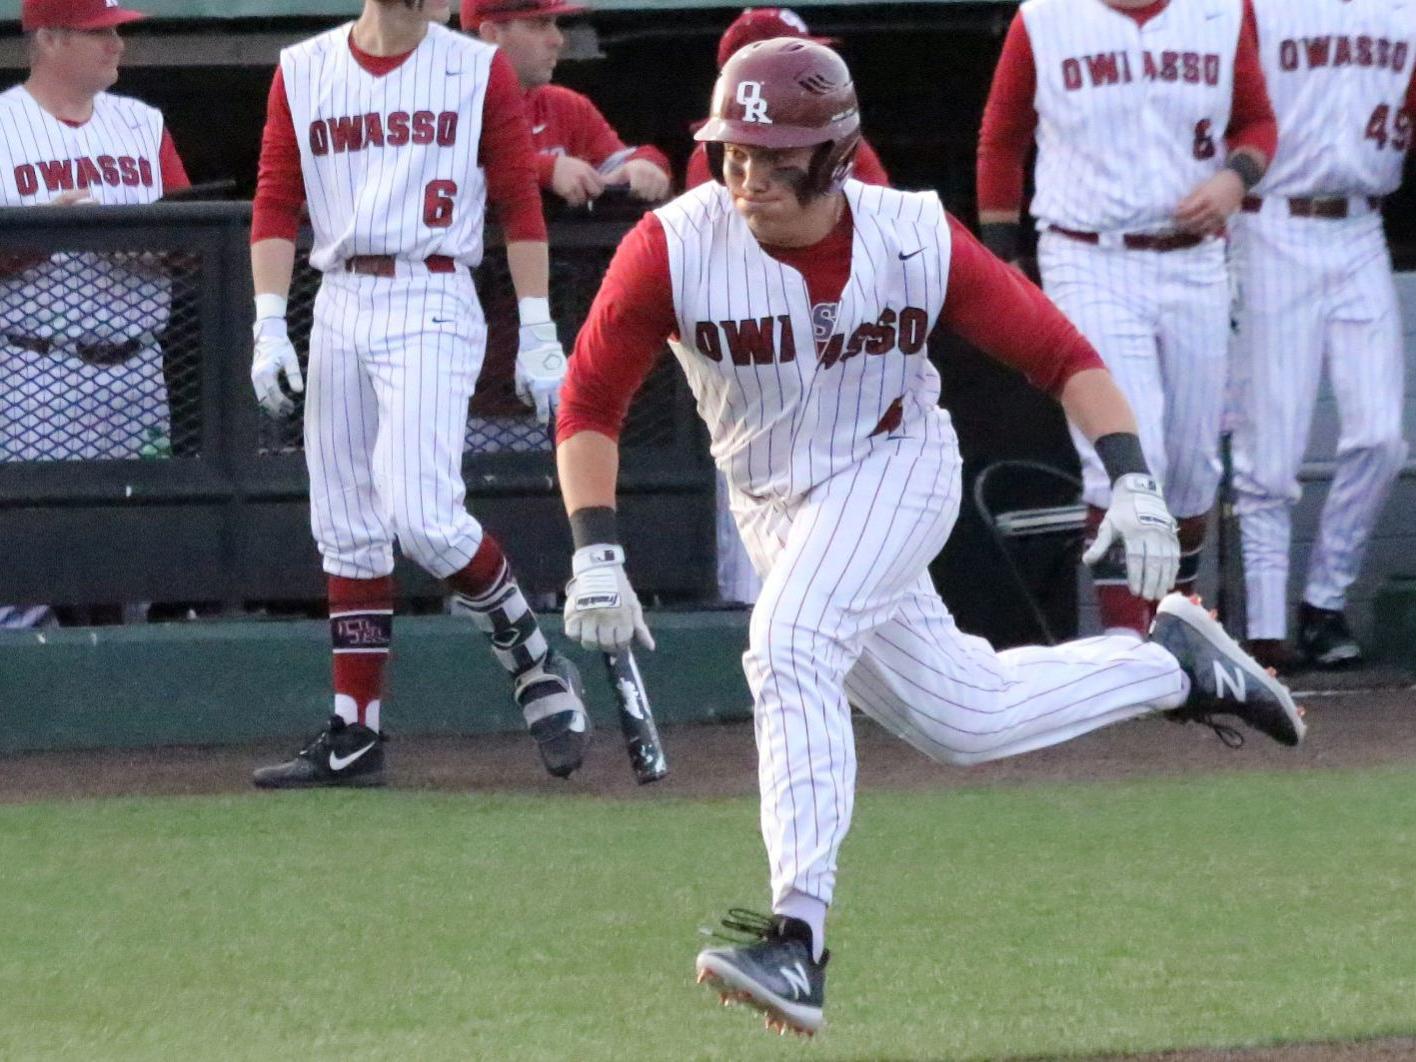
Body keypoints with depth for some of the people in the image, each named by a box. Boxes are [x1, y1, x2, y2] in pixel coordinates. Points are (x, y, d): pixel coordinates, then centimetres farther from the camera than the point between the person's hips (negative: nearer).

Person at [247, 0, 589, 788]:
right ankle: (355, 739, 10)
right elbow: (277, 204, 9)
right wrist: (269, 325, -1)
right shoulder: (304, 72, 9)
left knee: (422, 516, -18)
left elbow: (521, 204, 2)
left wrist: (539, 337, -4)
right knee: (347, 534, 5)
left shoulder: (477, 71, 3)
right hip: (339, 308, 4)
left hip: (432, 306, -4)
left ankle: (535, 664, 2)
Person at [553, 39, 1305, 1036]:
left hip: (894, 463, -4)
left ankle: (799, 938, -34)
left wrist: (1132, 483, -26)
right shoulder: (675, 249, -20)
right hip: (773, 500, 4)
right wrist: (597, 556, -24)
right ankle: (1172, 660, 35)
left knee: (791, 647, -30)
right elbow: (590, 401, -13)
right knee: (962, 720, 10)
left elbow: (1058, 350, -14)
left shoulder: (915, 238, -20)